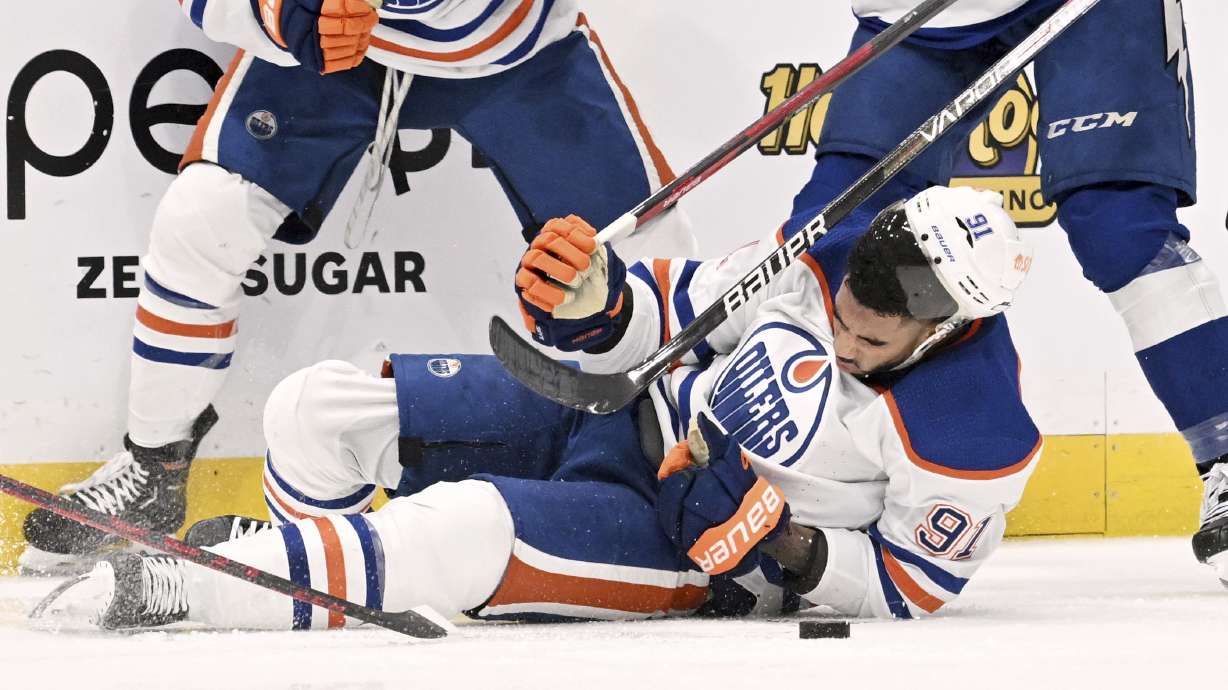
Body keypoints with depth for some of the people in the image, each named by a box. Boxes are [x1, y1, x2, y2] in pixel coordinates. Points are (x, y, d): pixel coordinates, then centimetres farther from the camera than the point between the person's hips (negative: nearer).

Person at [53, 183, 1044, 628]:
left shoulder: (973, 435, -21)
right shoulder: (826, 258, -8)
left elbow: (916, 581, -11)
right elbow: (677, 308, 4)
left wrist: (792, 552, -26)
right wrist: (590, 300, -17)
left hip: (695, 557, -6)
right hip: (635, 412, 6)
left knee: (460, 536, -33)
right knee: (321, 409, -5)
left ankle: (181, 585, -25)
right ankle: (290, 559, 25)